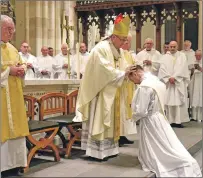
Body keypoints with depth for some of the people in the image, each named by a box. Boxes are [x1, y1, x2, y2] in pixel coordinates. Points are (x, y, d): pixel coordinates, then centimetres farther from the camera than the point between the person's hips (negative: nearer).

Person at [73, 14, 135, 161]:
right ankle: (97, 151, 1)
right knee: (99, 121, -5)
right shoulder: (101, 49, -16)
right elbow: (105, 71, -23)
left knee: (110, 121, 12)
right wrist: (124, 74, -19)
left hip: (113, 93, 9)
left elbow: (122, 67, 14)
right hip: (102, 92, -9)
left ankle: (108, 148, 20)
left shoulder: (117, 51, 13)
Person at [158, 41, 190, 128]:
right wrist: (169, 78, -12)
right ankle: (170, 121, 0)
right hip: (168, 82, 1)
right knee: (169, 102, -3)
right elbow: (162, 69, 0)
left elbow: (182, 68, -4)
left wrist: (174, 77, -13)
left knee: (179, 102, -5)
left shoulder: (182, 56, 8)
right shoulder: (165, 57, 11)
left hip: (179, 83, -1)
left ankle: (179, 121, -3)